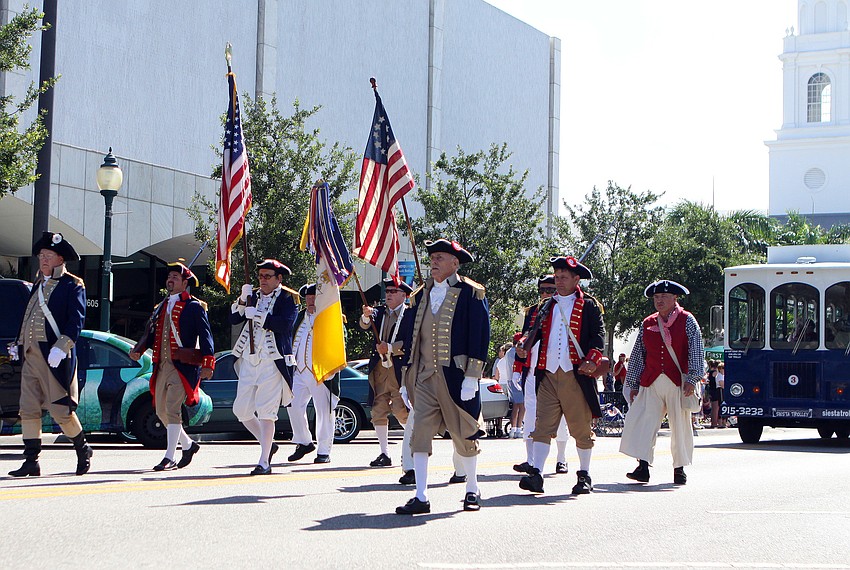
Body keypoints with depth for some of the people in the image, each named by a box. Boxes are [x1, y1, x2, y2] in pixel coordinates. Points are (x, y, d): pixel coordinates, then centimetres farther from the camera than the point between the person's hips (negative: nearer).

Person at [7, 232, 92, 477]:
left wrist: (60, 348, -22)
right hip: (31, 356, 7)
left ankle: (83, 450, 18)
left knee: (60, 410, -4)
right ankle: (31, 462, 5)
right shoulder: (38, 285, 20)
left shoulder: (73, 285, -3)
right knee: (28, 409, 1)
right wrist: (18, 344, 15)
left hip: (55, 358, -7)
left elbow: (76, 321, -12)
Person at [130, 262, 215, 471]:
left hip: (182, 366, -8)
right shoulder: (161, 307, 20)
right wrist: (138, 350, -3)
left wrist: (208, 363, -17)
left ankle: (169, 458, -12)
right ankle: (188, 445, 28)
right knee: (161, 411, 10)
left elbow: (205, 336, -7)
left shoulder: (194, 306, -1)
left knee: (172, 408, -14)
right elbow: (150, 334, 16)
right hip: (162, 366, 8)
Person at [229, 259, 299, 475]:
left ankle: (264, 462, -5)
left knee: (266, 412, -9)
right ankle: (268, 444, 27)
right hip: (248, 360, 7)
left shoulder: (287, 297, -1)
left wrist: (257, 316, -17)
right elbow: (233, 319, 7)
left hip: (272, 361, -6)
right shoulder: (253, 296, 15)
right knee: (241, 410, 8)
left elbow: (285, 324, -18)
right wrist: (242, 300, -8)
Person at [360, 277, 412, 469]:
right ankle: (384, 454, 12)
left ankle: (408, 453, 8)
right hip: (379, 369, 6)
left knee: (401, 411, -8)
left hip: (400, 370, -6)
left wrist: (391, 348, -18)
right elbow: (365, 326, -3)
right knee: (378, 412, 5)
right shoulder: (380, 312, 15)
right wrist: (366, 316, -24)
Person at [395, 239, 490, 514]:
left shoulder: (471, 293, -2)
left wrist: (472, 377, -14)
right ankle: (420, 498, -4)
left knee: (464, 437, 7)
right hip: (424, 378, 4)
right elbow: (412, 337, 18)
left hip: (455, 378, -4)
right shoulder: (420, 295, 14)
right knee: (420, 435, -5)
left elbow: (480, 337, -7)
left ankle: (472, 491, 24)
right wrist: (406, 380, 13)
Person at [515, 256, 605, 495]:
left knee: (581, 427, 3)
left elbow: (598, 335, -1)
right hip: (548, 374, 4)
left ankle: (584, 476, 13)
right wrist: (525, 347, 0)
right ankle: (536, 475, -9)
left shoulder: (588, 305, 5)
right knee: (543, 426, -4)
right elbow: (537, 332, 20)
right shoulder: (547, 306, 19)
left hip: (575, 375, -3)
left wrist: (592, 360, -16)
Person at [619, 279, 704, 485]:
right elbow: (637, 354, 17)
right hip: (651, 382, 3)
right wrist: (633, 384, 13)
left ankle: (679, 469, 14)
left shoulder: (687, 320, 4)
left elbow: (696, 351, -3)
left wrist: (691, 379, -13)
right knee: (642, 420, -11)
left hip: (678, 382, -3)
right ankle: (643, 467, -13)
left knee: (680, 425, 2)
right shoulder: (647, 324, 14)